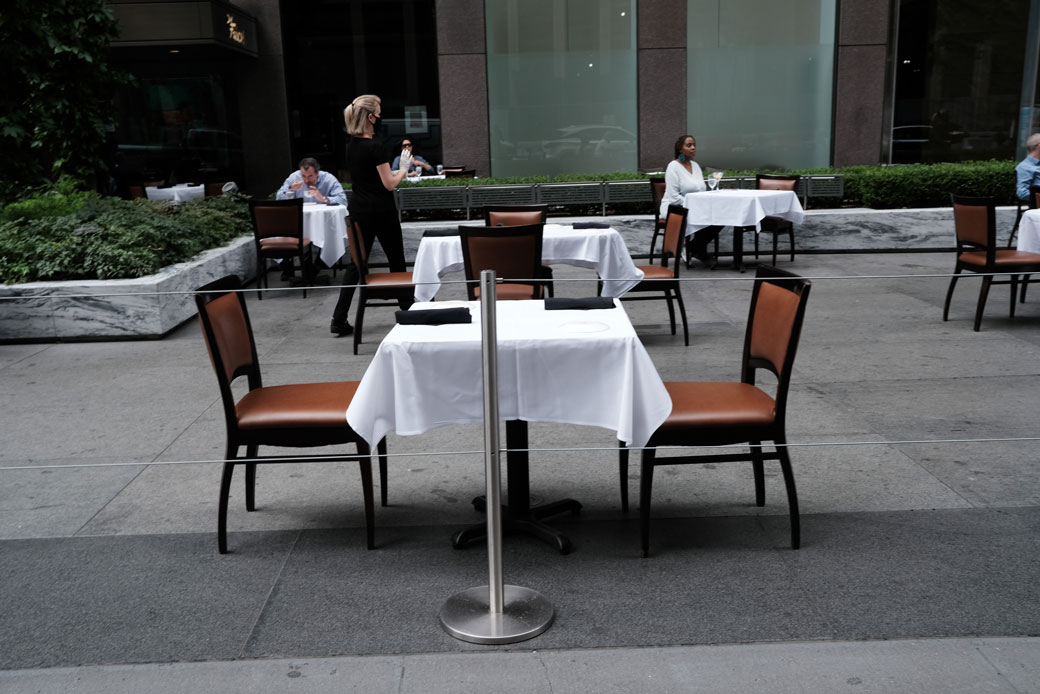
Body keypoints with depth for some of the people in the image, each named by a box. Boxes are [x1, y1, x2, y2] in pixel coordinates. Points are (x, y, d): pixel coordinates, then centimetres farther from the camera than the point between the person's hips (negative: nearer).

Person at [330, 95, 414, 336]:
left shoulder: (351, 146, 7)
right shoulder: (375, 148, -17)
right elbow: (389, 184, -14)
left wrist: (397, 172, 20)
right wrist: (403, 168, 2)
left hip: (358, 212, 7)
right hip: (381, 212, -7)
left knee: (356, 262, 7)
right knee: (396, 260, 11)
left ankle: (339, 319, 0)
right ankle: (407, 309, 26)